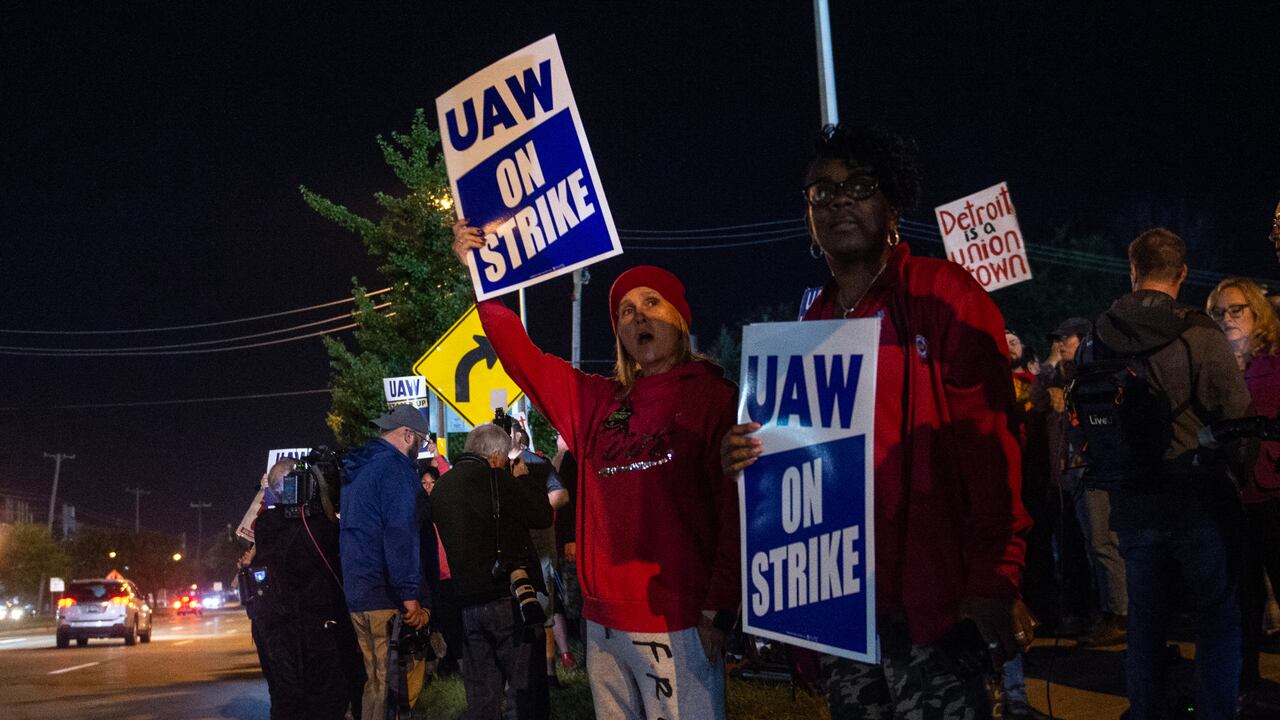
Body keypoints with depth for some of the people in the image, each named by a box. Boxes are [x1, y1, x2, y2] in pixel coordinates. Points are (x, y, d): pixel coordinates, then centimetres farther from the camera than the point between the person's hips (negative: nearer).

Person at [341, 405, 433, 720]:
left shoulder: (355, 470, 17)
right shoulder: (396, 469, -12)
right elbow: (401, 537, -20)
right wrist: (411, 597, -21)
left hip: (355, 596, 9)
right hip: (387, 599, -9)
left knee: (375, 681, 16)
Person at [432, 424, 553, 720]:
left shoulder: (441, 487, 12)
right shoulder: (492, 477, -11)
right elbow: (542, 515, -9)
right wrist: (524, 478, 7)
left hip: (467, 600, 7)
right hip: (509, 596, -7)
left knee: (480, 692, 12)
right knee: (525, 687, -1)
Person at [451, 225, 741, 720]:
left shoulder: (713, 397, -5)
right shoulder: (597, 402, 10)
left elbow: (737, 509, -9)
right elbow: (521, 356, 11)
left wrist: (719, 610, -14)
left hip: (679, 624, -5)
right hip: (604, 623, 5)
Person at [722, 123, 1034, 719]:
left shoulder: (942, 295, -4)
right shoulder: (809, 327, 14)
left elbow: (988, 445, -12)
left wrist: (995, 581, -19)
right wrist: (748, 456, 0)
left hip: (929, 597, -6)